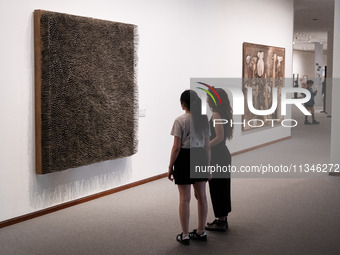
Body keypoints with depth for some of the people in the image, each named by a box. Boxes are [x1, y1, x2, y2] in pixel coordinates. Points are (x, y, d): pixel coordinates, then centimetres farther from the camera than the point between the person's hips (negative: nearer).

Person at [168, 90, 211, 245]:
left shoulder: (180, 121, -14)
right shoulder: (203, 119, 3)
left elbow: (176, 147, -15)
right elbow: (207, 145, 6)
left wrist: (170, 166, -5)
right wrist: (207, 165, 14)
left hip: (184, 158, -6)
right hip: (200, 157, 6)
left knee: (184, 199, 3)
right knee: (201, 197, 13)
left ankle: (185, 235, 10)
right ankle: (201, 232, 24)